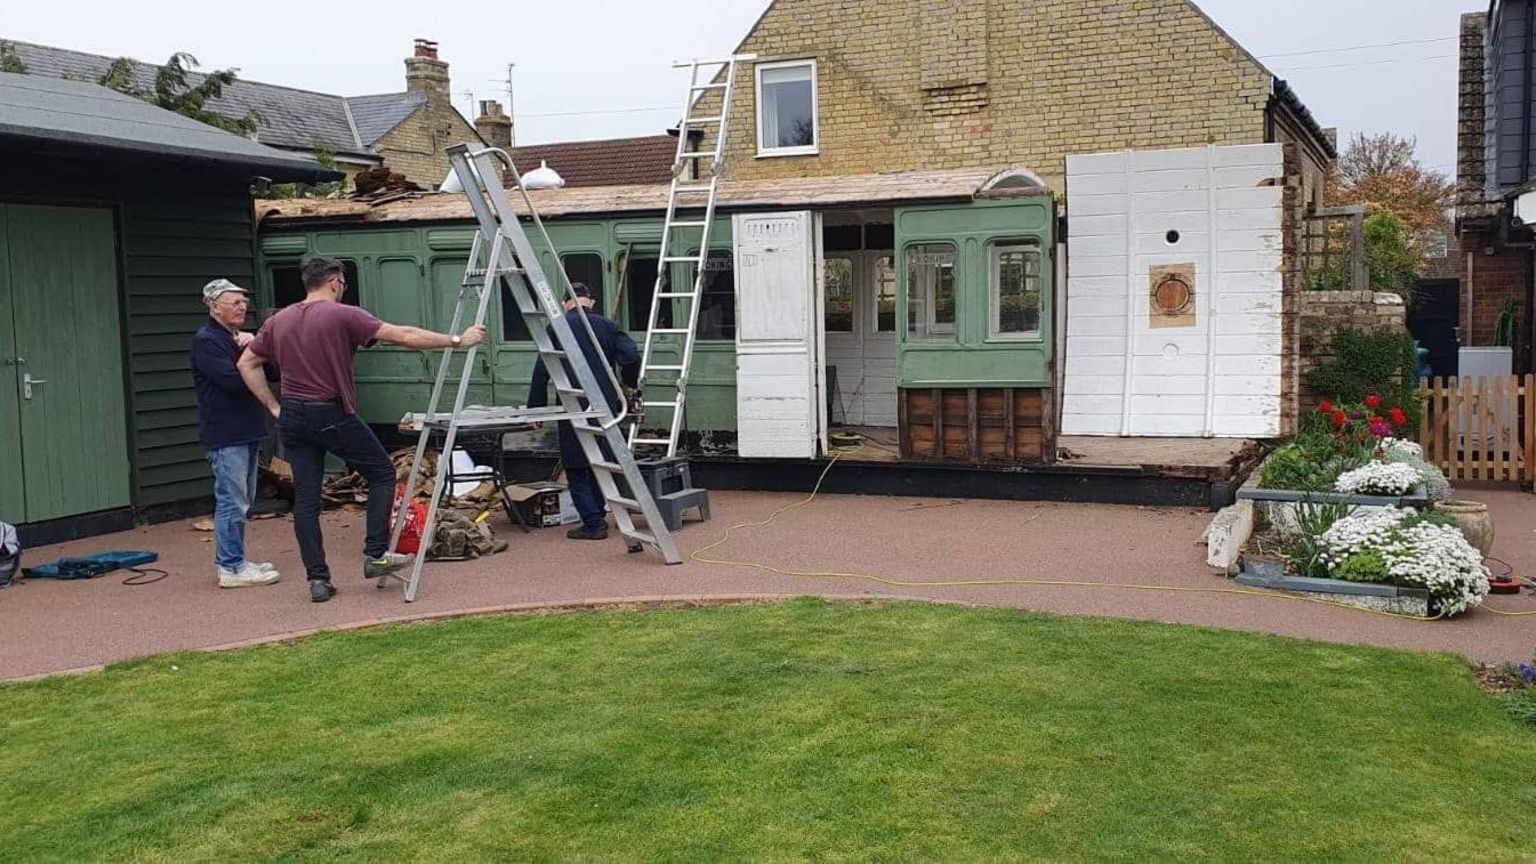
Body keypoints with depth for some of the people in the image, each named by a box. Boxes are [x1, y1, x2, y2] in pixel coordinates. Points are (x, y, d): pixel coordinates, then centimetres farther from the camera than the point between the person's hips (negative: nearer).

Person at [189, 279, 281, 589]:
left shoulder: (237, 339, 18)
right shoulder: (206, 341, -11)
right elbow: (233, 381, -23)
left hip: (245, 432, 10)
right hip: (224, 436, -10)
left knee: (240, 501, 15)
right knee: (232, 502, -8)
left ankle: (229, 560, 23)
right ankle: (232, 568, -4)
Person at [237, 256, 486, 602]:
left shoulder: (278, 321, 10)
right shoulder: (343, 316, -8)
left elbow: (247, 364, 15)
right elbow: (405, 336, -13)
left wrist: (273, 406, 15)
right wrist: (458, 340, -8)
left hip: (292, 418, 6)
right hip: (333, 414, -6)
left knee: (305, 498, 7)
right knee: (382, 473, 10)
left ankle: (317, 579, 7)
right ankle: (375, 555, 5)